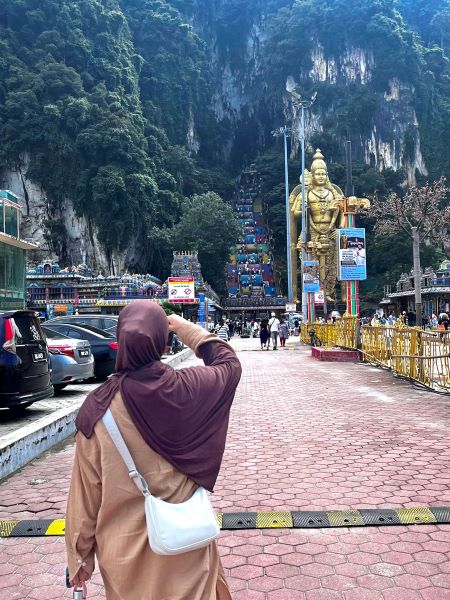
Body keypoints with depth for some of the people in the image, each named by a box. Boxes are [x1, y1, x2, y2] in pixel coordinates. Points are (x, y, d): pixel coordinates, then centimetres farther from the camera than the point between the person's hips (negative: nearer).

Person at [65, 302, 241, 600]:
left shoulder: (98, 408, -18)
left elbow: (85, 494, -9)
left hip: (126, 553, 1)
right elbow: (229, 363, 5)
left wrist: (80, 556, 5)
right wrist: (185, 328, 10)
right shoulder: (188, 389, -18)